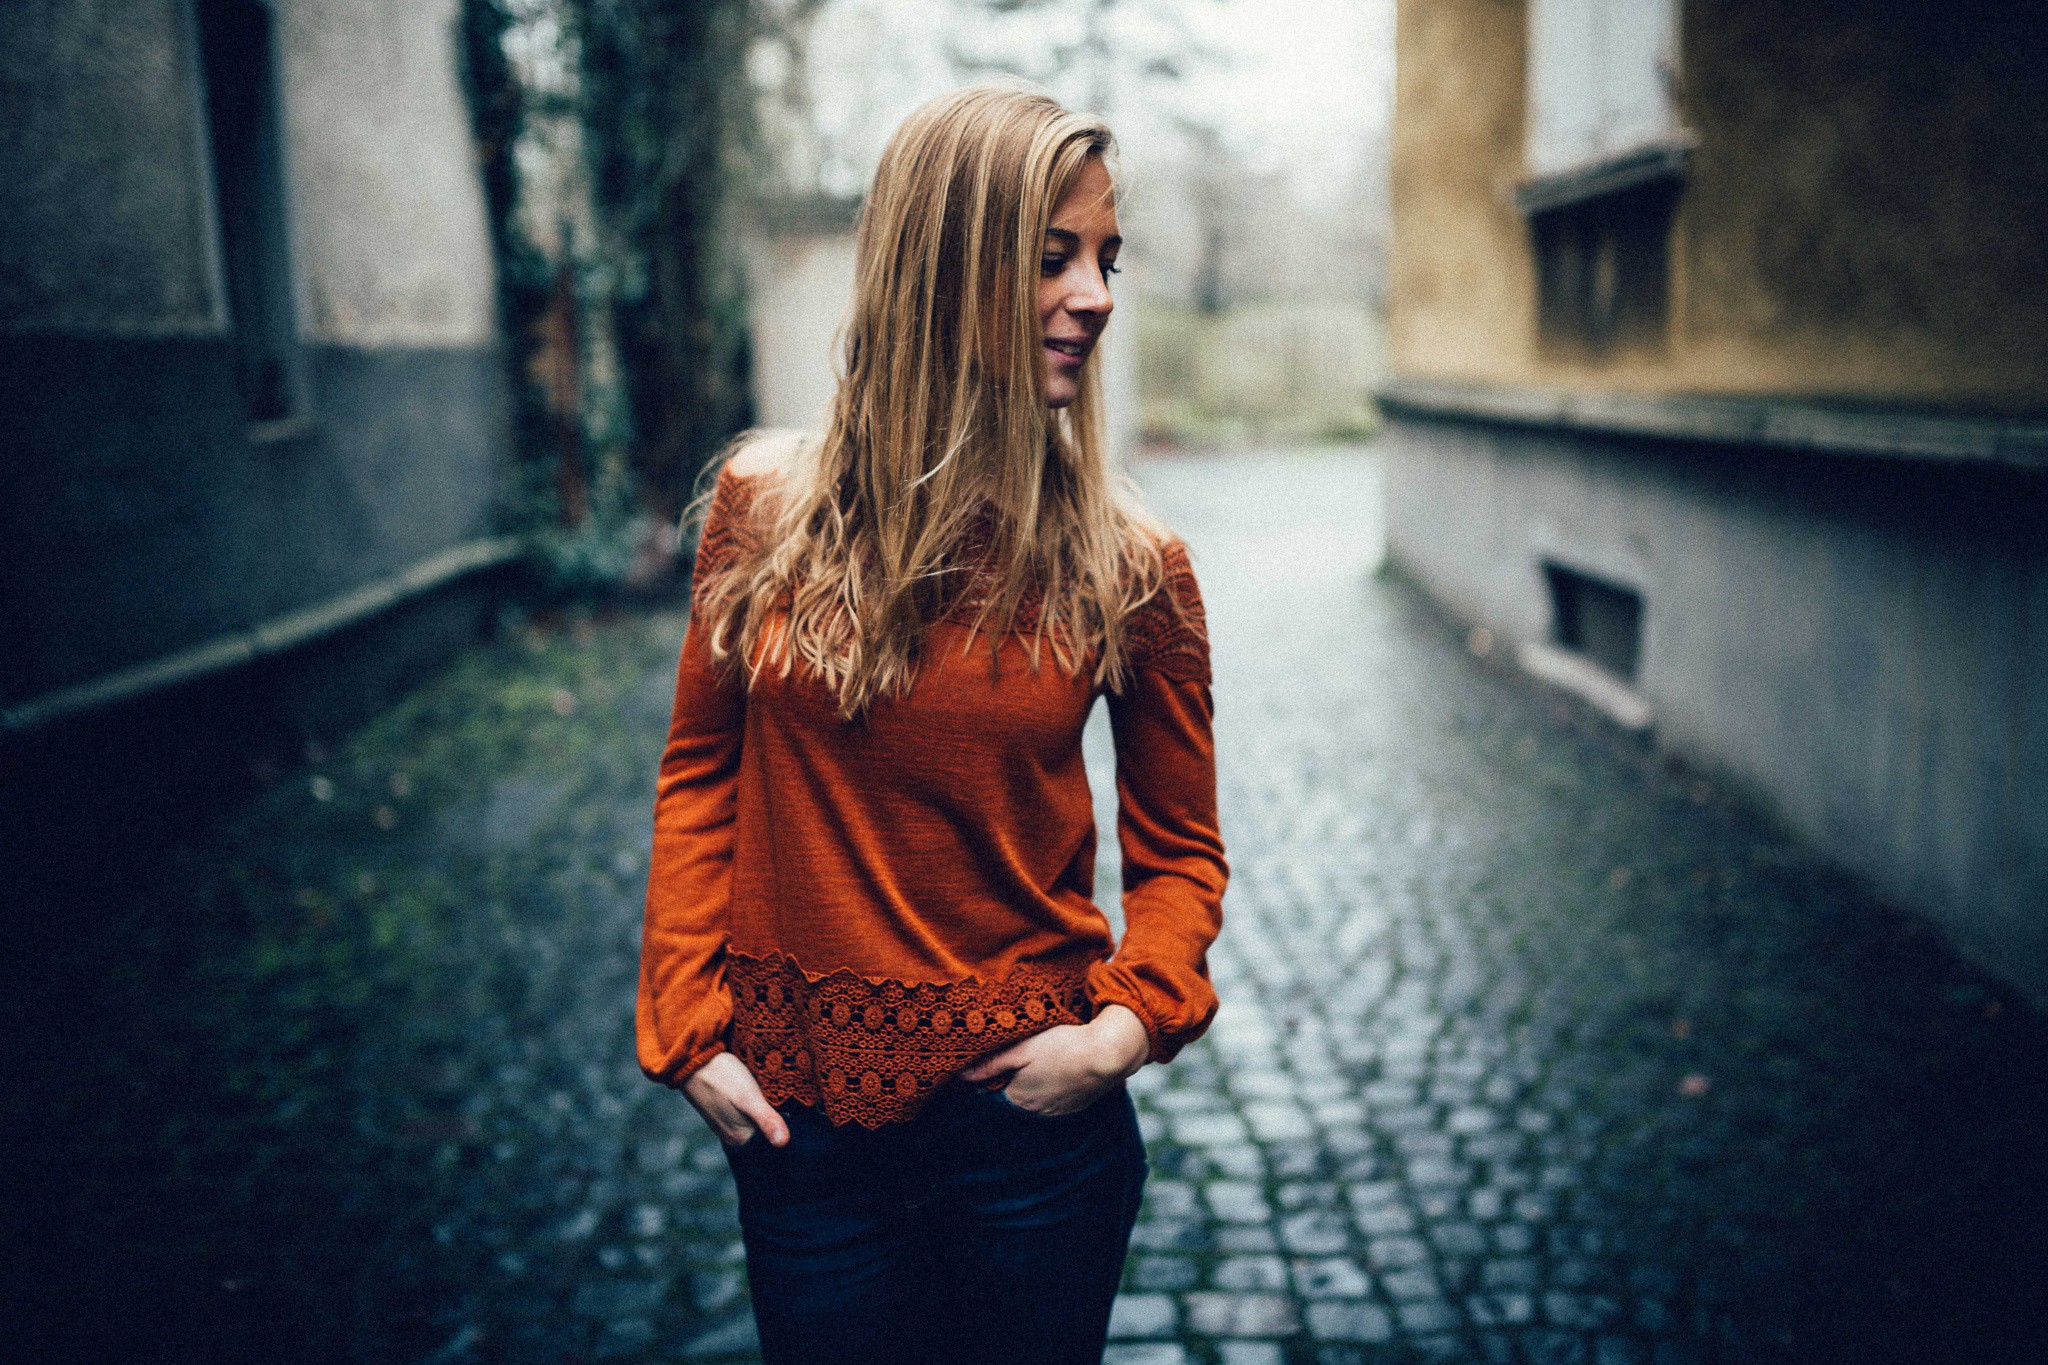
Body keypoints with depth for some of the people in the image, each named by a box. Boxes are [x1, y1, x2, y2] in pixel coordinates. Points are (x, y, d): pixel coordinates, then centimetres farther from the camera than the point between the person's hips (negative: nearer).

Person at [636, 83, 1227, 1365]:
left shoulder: (1127, 559, -10)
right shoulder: (770, 500, -6)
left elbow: (1179, 852, 1)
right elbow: (703, 768, 4)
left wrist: (1128, 1025, -14)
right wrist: (688, 1019, -1)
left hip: (1028, 1114, -1)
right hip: (797, 1105, 1)